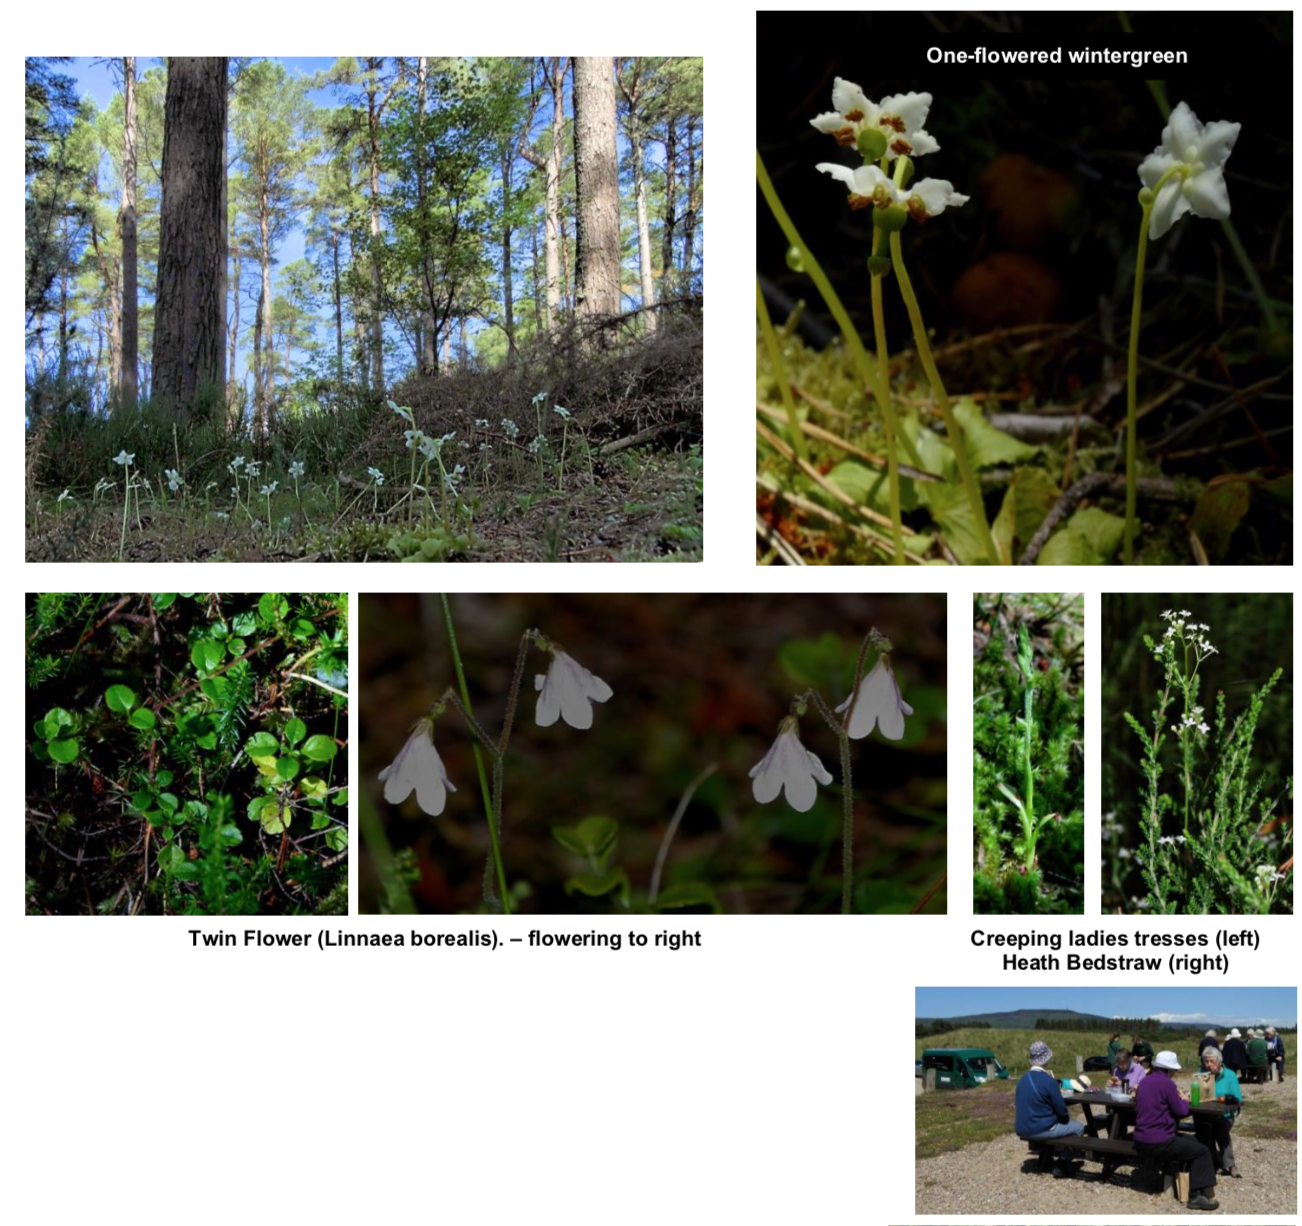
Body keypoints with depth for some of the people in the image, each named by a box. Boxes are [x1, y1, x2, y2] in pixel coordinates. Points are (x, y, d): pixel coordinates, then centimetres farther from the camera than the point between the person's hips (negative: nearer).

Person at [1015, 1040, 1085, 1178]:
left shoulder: (1022, 1079, 4)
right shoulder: (1048, 1080, -17)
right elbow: (1061, 1111, -13)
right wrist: (1067, 1116, 12)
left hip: (1023, 1130, 7)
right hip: (1040, 1130, -7)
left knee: (1058, 1122, 34)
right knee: (1078, 1127, 11)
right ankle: (1061, 1165, 10)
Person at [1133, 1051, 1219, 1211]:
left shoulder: (1144, 1081, 11)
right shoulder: (1166, 1083, -14)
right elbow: (1180, 1110, -10)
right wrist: (1184, 1101, 13)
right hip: (1158, 1142, -9)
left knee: (1192, 1142, 25)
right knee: (1202, 1152, 3)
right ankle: (1197, 1196, -2)